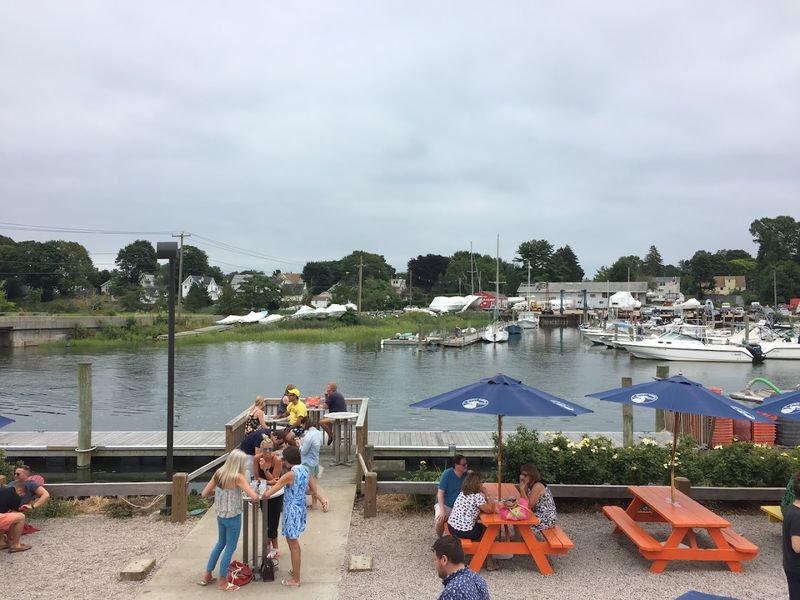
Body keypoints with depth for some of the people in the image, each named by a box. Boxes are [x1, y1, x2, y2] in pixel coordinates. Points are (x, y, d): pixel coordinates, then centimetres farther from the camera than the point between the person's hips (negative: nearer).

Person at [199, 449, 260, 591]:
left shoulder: (218, 473, -3)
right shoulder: (237, 477, -21)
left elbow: (204, 494, 3)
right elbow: (254, 497, -26)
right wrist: (255, 497, -5)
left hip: (220, 515, 7)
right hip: (233, 517, -7)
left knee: (220, 544, 25)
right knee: (230, 548, 9)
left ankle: (207, 576, 34)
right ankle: (222, 582, 19)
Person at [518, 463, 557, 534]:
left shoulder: (537, 486, -21)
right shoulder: (531, 485, 6)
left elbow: (529, 505, -22)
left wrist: (522, 488, -20)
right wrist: (523, 486, -4)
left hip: (547, 519, -9)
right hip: (539, 515, 9)